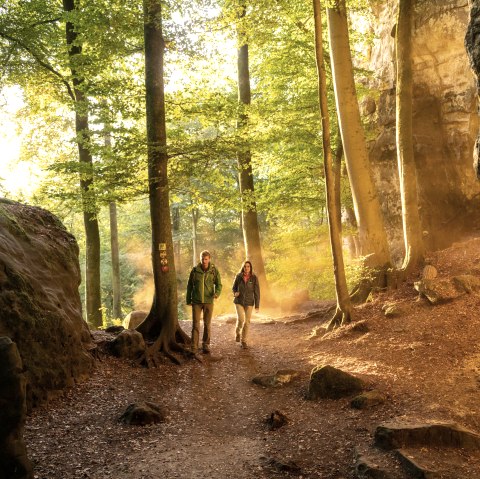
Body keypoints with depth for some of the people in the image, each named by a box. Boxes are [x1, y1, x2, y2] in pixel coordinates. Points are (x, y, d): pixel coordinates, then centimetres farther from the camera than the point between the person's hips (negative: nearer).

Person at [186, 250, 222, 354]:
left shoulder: (214, 271, -3)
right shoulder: (195, 270, -2)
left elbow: (218, 284, -1)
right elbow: (189, 285, 6)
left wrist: (217, 293, -23)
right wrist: (188, 300, 7)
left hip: (209, 301, 0)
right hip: (196, 301, 0)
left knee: (207, 324, 7)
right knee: (195, 324, -4)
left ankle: (206, 346, 19)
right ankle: (194, 347, -1)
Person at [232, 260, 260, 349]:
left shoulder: (254, 278, -7)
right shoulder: (238, 276, -4)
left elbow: (257, 292, -6)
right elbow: (234, 288, 8)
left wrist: (257, 306, -8)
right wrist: (235, 293, -15)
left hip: (249, 302, 0)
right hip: (239, 301, 0)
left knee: (247, 322, 1)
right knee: (240, 319, -16)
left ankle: (244, 341, 16)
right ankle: (237, 332, 15)